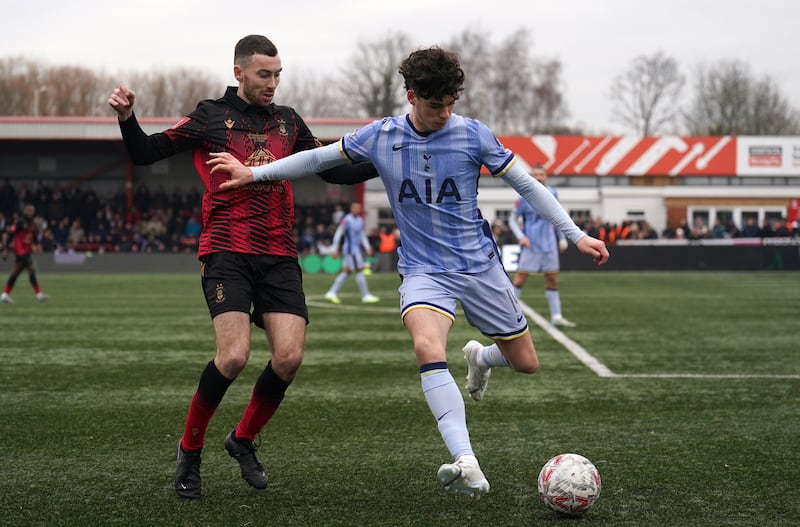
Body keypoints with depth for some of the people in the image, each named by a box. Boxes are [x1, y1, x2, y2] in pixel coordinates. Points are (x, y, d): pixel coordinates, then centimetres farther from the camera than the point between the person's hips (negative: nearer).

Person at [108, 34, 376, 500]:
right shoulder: (211, 116, 5)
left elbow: (332, 170, 23)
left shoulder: (288, 121, 17)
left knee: (290, 356, -10)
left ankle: (244, 439, 17)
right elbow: (145, 154, 4)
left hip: (280, 256, 4)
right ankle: (189, 450, 5)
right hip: (227, 252, -4)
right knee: (235, 355, -19)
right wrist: (127, 118, -15)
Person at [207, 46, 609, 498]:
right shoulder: (380, 137, -5)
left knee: (526, 363, 5)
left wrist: (576, 234, -4)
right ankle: (468, 465, -39)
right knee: (427, 346, -31)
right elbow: (320, 158, 8)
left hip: (480, 265, 1)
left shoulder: (473, 135, -7)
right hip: (423, 270, -1)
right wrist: (255, 173, 6)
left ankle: (480, 358, 44)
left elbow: (527, 185, -1)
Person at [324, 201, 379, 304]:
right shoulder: (347, 220, -12)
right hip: (350, 248, -9)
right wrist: (335, 250, -11)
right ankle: (366, 295, -3)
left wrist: (367, 247, 10)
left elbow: (362, 235, 21)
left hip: (357, 248, 9)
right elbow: (338, 234, -11)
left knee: (346, 272, 10)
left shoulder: (360, 220, 14)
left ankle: (332, 293, 14)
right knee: (359, 270, -7)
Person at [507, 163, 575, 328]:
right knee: (520, 278, -6)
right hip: (530, 245, -4)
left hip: (549, 245, 4)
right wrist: (520, 236, -17)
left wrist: (562, 239, 16)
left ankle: (556, 317, 8)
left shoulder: (552, 194, 6)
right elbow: (513, 219, -3)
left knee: (552, 280, 5)